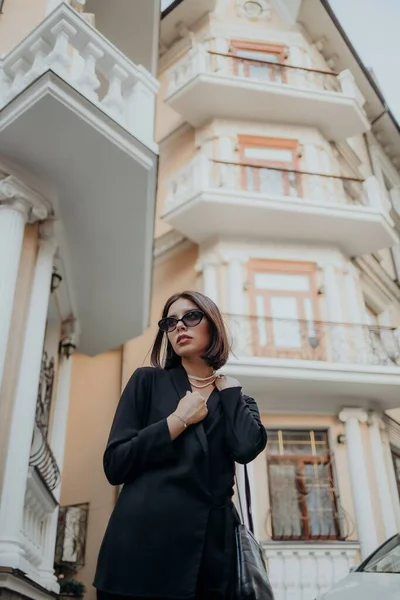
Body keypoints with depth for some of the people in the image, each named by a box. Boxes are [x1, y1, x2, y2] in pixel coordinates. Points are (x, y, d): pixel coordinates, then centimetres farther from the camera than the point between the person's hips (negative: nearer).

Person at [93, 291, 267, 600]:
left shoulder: (237, 398, 12)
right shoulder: (148, 381, 5)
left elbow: (247, 448, -11)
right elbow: (115, 464, -4)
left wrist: (228, 387, 2)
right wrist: (179, 419, -6)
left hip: (213, 552, 3)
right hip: (144, 544, -2)